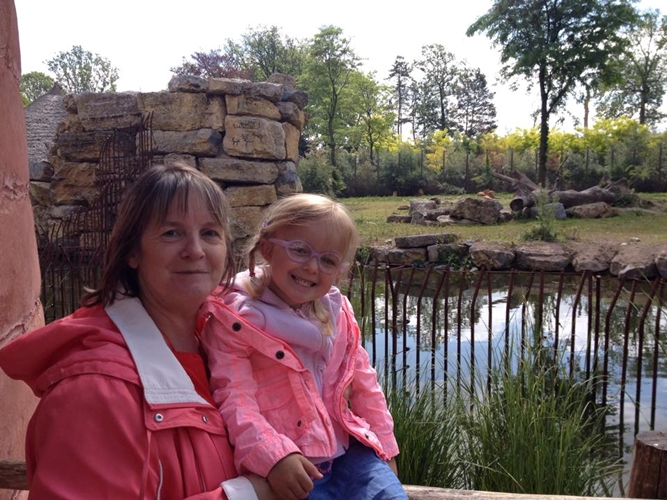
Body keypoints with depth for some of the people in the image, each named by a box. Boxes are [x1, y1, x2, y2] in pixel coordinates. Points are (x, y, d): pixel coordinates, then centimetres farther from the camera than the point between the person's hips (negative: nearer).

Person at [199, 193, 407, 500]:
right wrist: (271, 456, -29)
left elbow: (362, 380, 12)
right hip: (286, 468, -5)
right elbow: (235, 399, -18)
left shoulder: (337, 312, 5)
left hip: (347, 449, 5)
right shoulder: (235, 318, -12)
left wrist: (383, 443, 15)